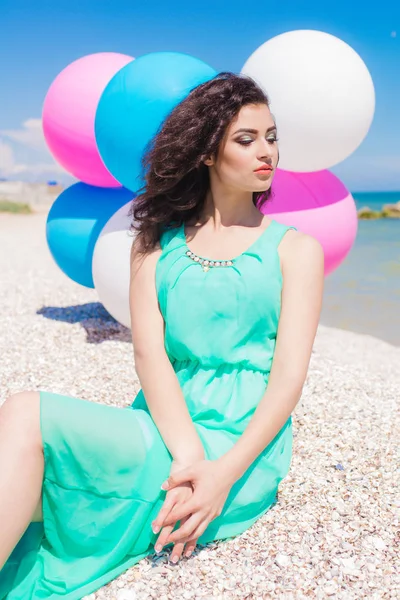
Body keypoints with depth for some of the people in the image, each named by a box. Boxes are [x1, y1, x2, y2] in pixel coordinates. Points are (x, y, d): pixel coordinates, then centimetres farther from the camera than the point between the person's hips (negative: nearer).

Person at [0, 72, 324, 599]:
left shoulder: (296, 249, 7)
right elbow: (149, 353, -1)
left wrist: (224, 473, -18)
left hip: (243, 443, -3)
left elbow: (289, 375, -3)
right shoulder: (158, 242, 12)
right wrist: (187, 454, -18)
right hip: (162, 429, 3)